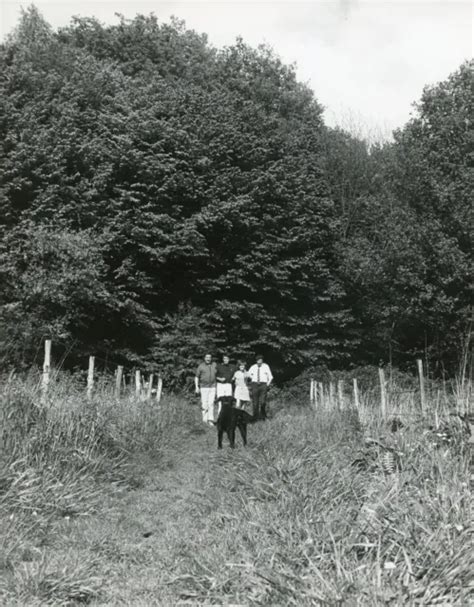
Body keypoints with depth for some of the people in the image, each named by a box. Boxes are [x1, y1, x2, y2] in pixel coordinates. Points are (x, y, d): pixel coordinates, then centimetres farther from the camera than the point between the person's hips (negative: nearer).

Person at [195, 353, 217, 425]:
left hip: (212, 387, 2)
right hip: (204, 387, -2)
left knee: (211, 403, -4)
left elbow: (216, 375, 21)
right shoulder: (201, 366, -3)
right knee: (204, 404, -2)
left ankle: (210, 419, -4)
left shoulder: (214, 365, 6)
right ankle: (205, 419, 10)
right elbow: (196, 377, 0)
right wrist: (197, 387, -7)